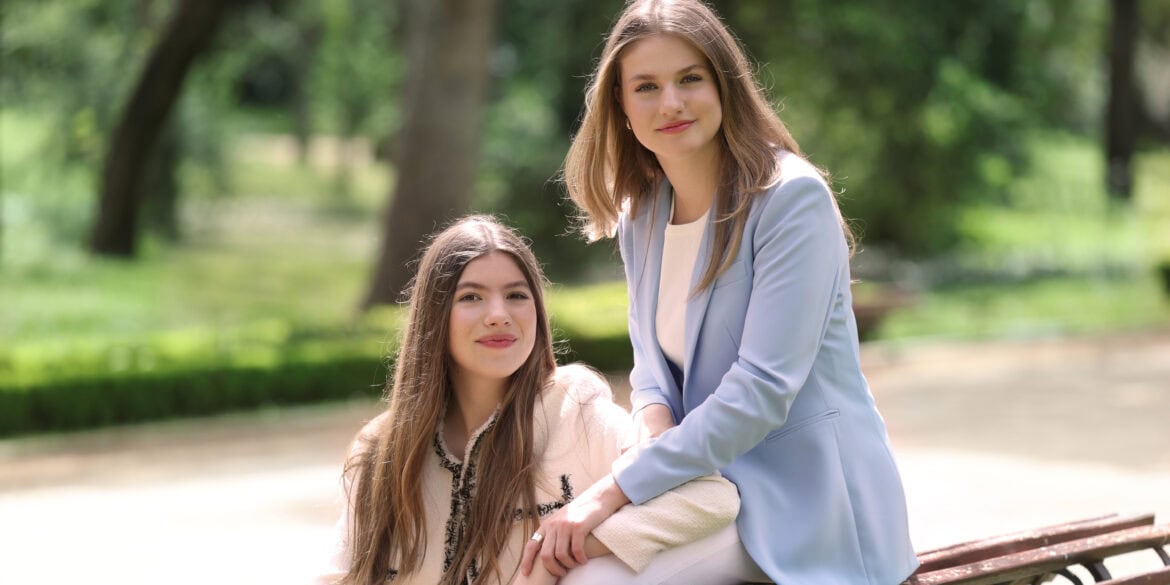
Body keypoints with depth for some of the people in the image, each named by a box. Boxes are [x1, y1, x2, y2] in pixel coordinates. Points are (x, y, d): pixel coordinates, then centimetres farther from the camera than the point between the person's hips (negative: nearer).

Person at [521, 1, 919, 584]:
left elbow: (762, 388, -22)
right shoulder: (639, 218, 9)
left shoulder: (793, 199, -15)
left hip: (806, 504, -6)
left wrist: (614, 492, -24)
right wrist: (655, 433, -11)